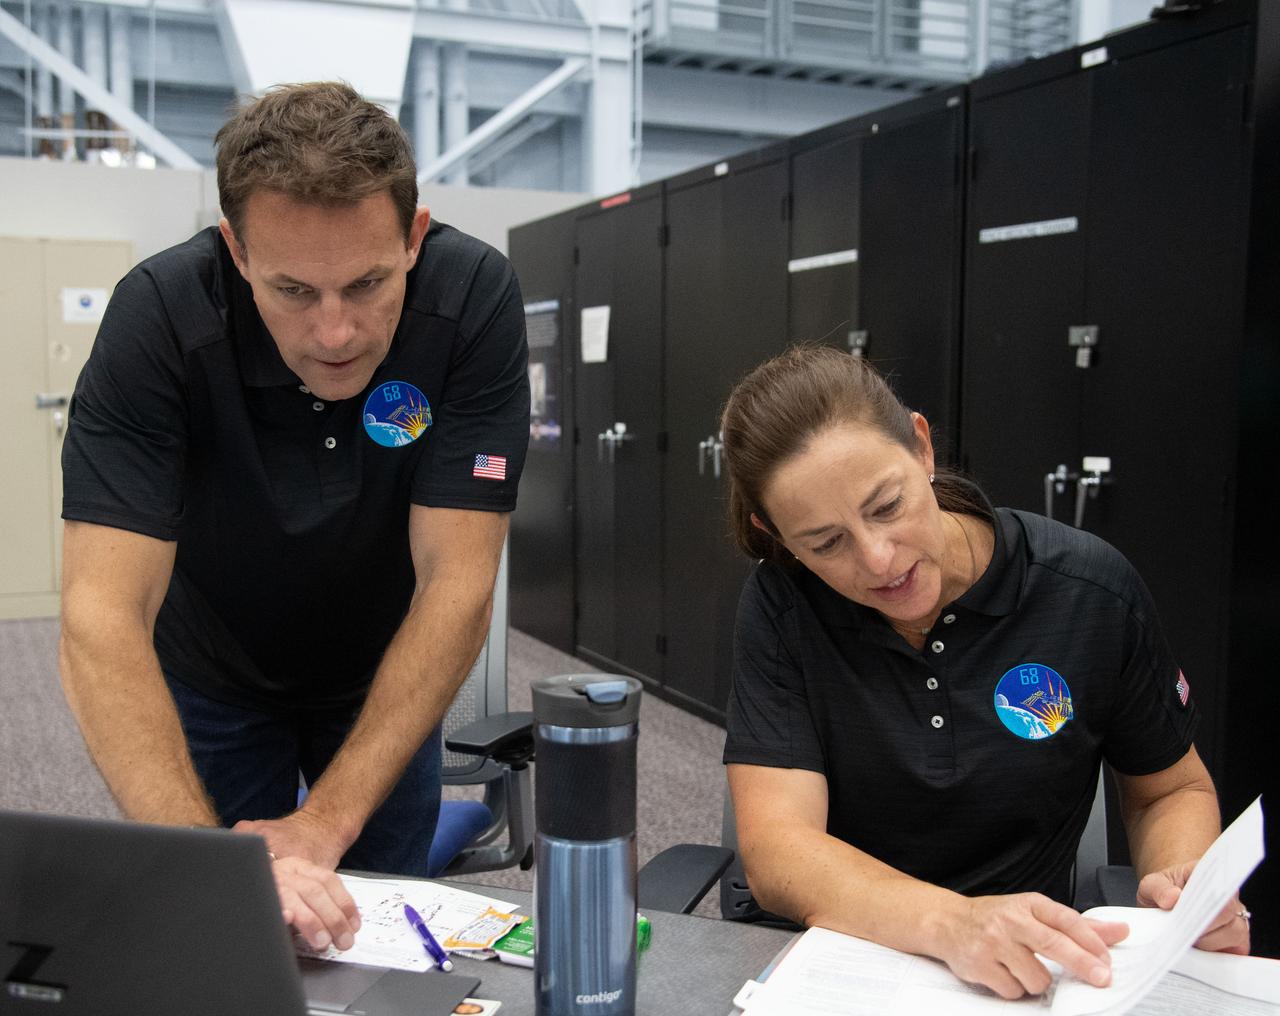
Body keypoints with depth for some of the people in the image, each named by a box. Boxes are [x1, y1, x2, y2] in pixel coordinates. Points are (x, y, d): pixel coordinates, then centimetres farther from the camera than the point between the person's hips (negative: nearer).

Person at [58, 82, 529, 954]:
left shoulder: (474, 298, -29)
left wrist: (322, 826, -34)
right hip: (210, 679, 0)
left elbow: (457, 585, -30)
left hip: (387, 680, 1)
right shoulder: (160, 316, -30)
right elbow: (103, 615, -34)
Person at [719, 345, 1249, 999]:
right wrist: (952, 922, -35)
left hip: (1033, 973, 2)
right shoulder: (782, 608, -10)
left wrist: (1183, 886, -15)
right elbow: (775, 852, -19)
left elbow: (1172, 790, 7)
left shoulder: (1088, 588, -8)